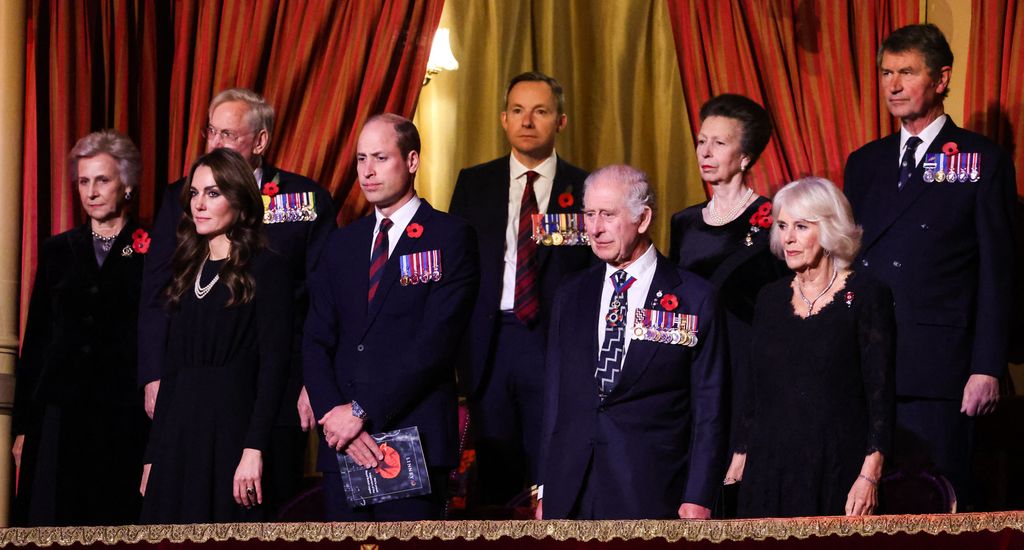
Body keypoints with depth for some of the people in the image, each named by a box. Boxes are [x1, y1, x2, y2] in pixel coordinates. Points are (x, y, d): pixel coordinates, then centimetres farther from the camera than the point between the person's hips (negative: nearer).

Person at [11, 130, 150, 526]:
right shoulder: (57, 251, 12)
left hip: (125, 416, -3)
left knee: (119, 523, -2)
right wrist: (23, 426, 8)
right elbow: (35, 340, 13)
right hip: (60, 414, 3)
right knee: (53, 523, 1)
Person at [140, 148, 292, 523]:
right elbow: (172, 366, 15)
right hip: (179, 434, 6)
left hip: (231, 430, -6)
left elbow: (274, 363, -11)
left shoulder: (267, 269, -3)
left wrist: (254, 449, -20)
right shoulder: (188, 271, 15)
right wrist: (153, 456, 11)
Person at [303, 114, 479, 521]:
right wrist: (334, 416, -8)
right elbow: (316, 342, 10)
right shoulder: (343, 244, 17)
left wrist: (362, 411, -12)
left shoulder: (449, 237, 0)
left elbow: (436, 340, -10)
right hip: (343, 442, 5)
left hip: (416, 440, -5)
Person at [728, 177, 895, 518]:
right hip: (769, 471, 4)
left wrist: (870, 476, -16)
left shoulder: (865, 296, -3)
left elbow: (880, 396, -8)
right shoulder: (771, 298, 12)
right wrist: (739, 460, 8)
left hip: (836, 474, -4)